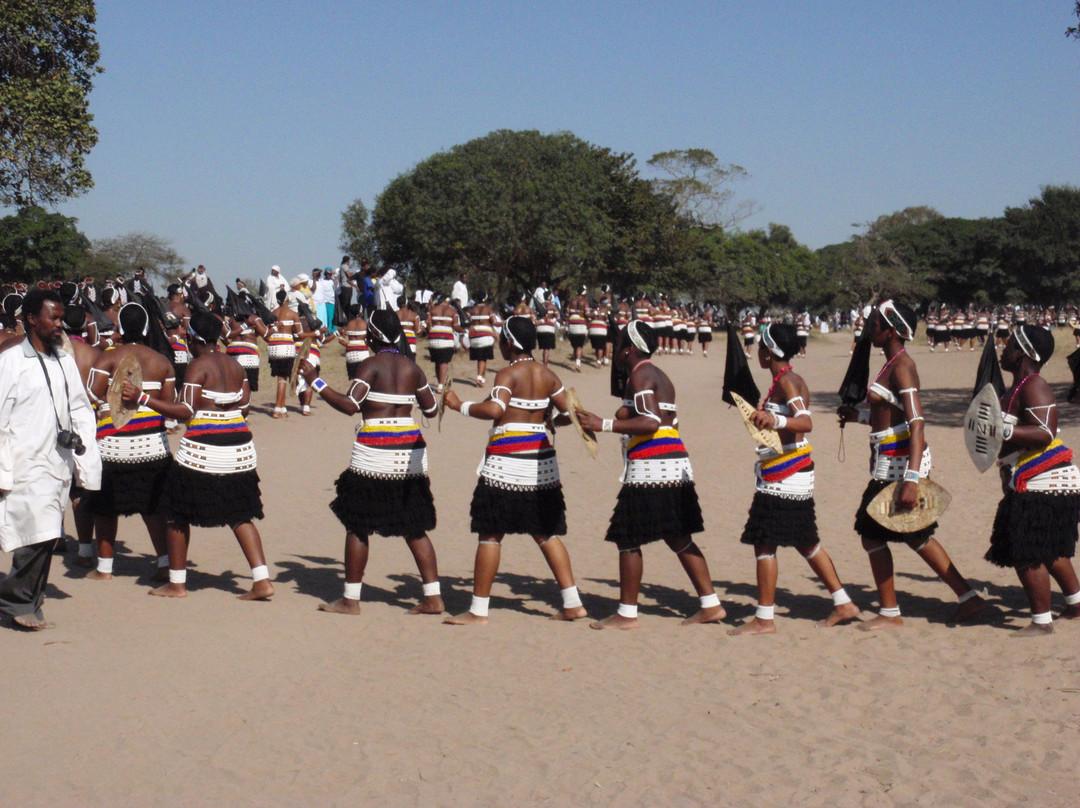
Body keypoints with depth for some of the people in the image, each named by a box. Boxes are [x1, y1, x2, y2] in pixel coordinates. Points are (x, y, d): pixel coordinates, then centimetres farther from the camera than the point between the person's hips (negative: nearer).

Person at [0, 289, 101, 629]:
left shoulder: (65, 361, 14)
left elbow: (81, 412, 17)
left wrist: (86, 462, 10)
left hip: (60, 462, 6)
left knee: (47, 537, 9)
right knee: (37, 536, -14)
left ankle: (28, 605, 21)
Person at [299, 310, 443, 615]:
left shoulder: (371, 365, -7)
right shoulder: (412, 367, 9)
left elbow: (350, 405, -17)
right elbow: (431, 409, 15)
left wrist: (315, 382, -10)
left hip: (375, 451, -5)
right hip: (410, 451, 5)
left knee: (357, 525, 5)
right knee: (414, 528, 11)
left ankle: (351, 599, 8)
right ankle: (433, 597, 7)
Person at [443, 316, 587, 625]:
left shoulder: (508, 374, -10)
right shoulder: (547, 375, 9)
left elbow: (494, 409, -25)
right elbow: (570, 413, 10)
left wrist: (460, 405, -12)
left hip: (508, 458, -7)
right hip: (541, 457, 7)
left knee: (490, 533, 0)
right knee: (546, 532, 14)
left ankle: (478, 610, 2)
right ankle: (572, 603, 11)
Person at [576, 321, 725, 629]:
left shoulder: (640, 375, -8)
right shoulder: (658, 375, 22)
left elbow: (650, 423, -19)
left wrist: (604, 425, -19)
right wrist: (623, 417, 24)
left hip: (650, 466, -10)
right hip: (675, 464, 10)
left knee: (627, 539, -2)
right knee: (678, 538, 14)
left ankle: (627, 613, 2)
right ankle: (711, 605, 15)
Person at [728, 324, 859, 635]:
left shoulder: (786, 382, -16)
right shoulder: (792, 380, 12)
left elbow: (806, 422, -30)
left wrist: (774, 420, -46)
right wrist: (765, 414, 39)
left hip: (783, 477, -10)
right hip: (796, 472, 10)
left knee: (764, 542, -6)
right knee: (804, 541, 17)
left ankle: (764, 619, -2)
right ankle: (843, 604, 22)